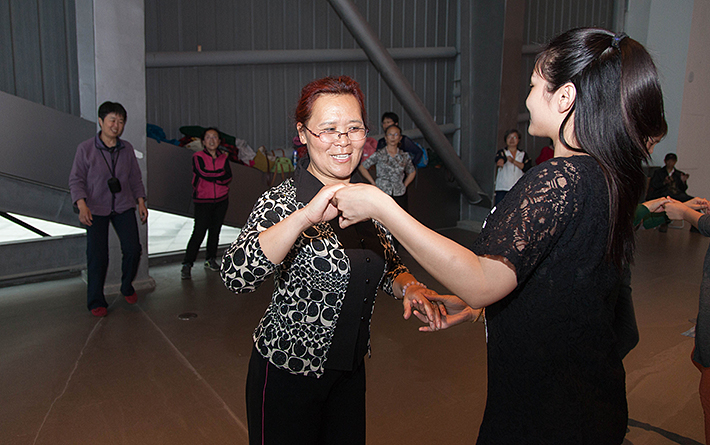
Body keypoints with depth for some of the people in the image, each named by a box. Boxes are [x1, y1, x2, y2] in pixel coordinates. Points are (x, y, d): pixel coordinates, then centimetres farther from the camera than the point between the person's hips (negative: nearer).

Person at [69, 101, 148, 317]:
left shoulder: (127, 148, 4)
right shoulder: (85, 148, -7)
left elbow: (135, 178, 13)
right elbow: (76, 179, -7)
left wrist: (141, 201, 5)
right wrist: (82, 205, -20)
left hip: (124, 207, 3)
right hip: (96, 209, -3)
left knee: (133, 249, -6)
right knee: (97, 256, -4)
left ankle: (127, 287, 22)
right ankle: (96, 302, 13)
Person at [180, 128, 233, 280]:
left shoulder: (224, 157, 9)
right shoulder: (198, 157, -2)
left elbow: (229, 177, -4)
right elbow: (203, 173, -18)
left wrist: (211, 176, -15)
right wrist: (221, 173, -7)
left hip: (221, 200, 4)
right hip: (203, 201, -4)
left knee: (215, 230, 9)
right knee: (199, 232, -9)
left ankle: (210, 260, 23)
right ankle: (187, 264, -2)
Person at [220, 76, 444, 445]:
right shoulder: (282, 202, -18)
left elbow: (388, 267, 11)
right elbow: (235, 275, -33)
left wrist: (409, 287, -10)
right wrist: (305, 216, -43)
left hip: (350, 369, 6)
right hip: (288, 374, -5)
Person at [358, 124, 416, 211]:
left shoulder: (404, 156, 5)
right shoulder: (379, 154, -4)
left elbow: (412, 172, 21)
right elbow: (362, 167, 1)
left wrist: (404, 186, 9)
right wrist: (373, 183, -1)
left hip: (400, 195, 3)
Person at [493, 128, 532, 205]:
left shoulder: (523, 154, 15)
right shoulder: (502, 152, 6)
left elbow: (527, 167, -1)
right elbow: (499, 159, -19)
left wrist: (514, 161, -13)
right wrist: (500, 162, -44)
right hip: (502, 188, -2)